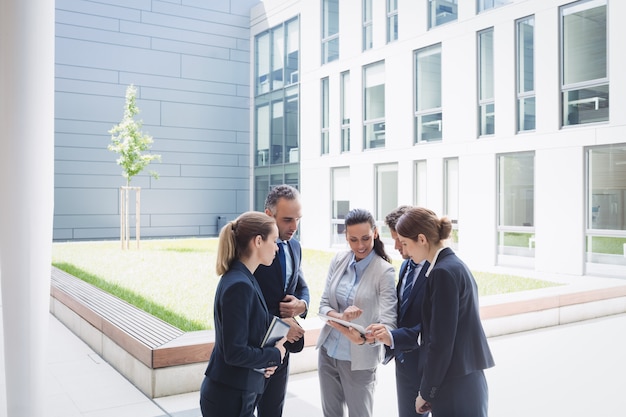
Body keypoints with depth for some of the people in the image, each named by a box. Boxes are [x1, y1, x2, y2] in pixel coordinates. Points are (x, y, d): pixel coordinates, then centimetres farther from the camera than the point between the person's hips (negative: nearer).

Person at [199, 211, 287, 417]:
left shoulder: (243, 278, 6)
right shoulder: (239, 286, -23)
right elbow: (235, 352, -24)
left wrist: (267, 358, 0)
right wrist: (275, 355, -10)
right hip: (229, 399, -9)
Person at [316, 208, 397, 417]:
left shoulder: (385, 271, -15)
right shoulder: (338, 261, -2)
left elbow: (388, 322, -21)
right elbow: (323, 305, -1)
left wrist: (363, 339, -40)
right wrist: (340, 317, -22)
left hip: (359, 359, -4)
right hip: (327, 352, 4)